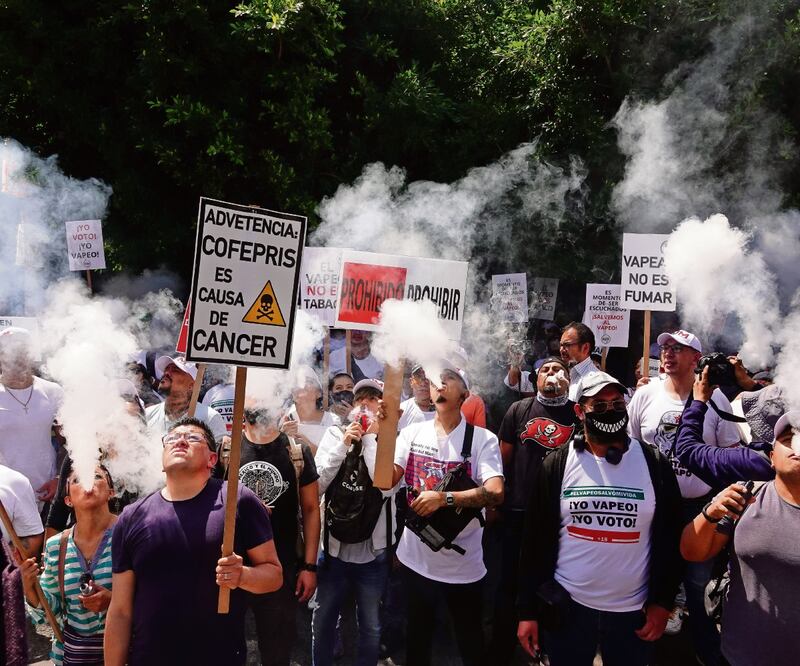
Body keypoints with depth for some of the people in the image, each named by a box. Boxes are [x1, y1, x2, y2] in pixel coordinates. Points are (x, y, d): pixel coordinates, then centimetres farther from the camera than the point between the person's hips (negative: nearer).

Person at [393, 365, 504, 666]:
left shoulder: (483, 439, -11)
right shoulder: (413, 433, -2)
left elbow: (495, 493, -22)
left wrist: (443, 498, -27)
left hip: (463, 564, -3)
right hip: (416, 558, 3)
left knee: (470, 641, 17)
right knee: (417, 637, 23)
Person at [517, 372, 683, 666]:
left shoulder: (654, 464, -2)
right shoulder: (557, 464, -4)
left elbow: (670, 537, 2)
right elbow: (536, 539, -1)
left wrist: (662, 603, 0)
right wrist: (527, 610, -1)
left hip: (633, 611, 1)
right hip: (566, 608, 0)